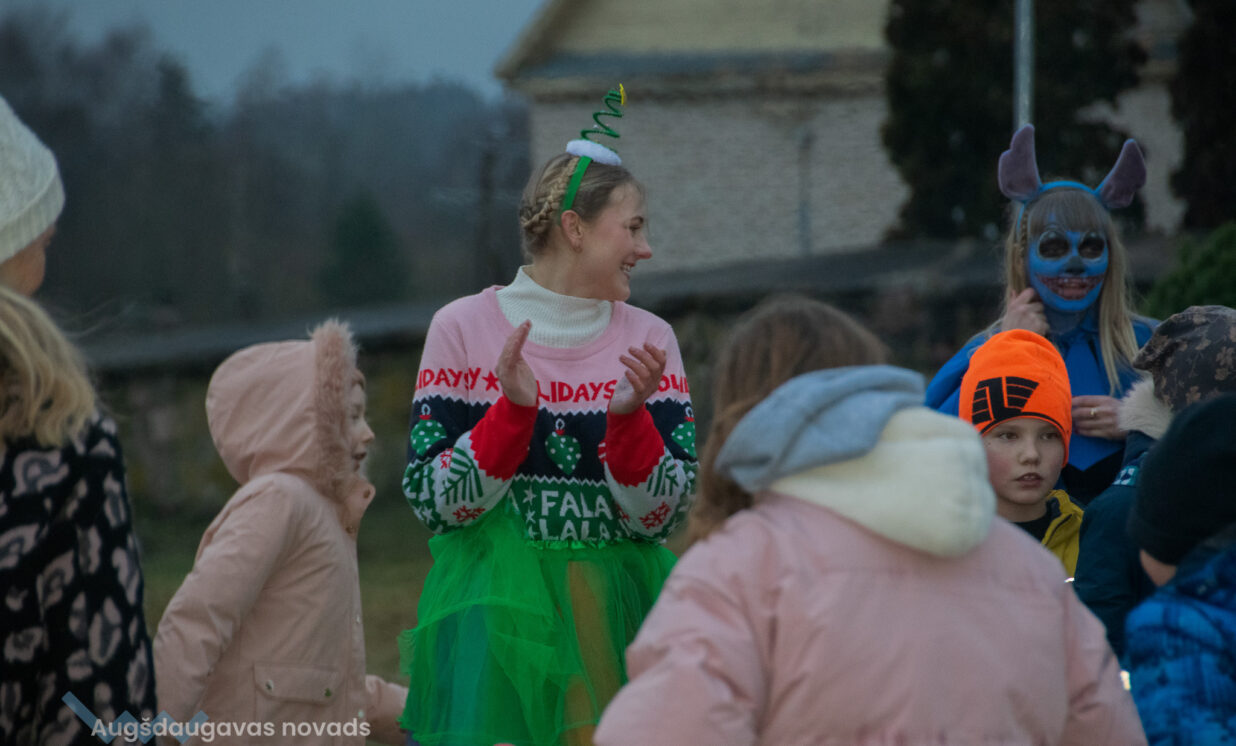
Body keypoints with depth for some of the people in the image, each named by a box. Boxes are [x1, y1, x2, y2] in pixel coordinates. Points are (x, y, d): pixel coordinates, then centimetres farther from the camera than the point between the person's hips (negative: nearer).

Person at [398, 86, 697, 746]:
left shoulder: (648, 340, 5)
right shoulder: (463, 328, -1)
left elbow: (658, 516, -2)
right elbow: (434, 504, -7)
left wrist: (630, 414, -17)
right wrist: (512, 408, -19)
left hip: (617, 621, 2)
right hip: (493, 616, -2)